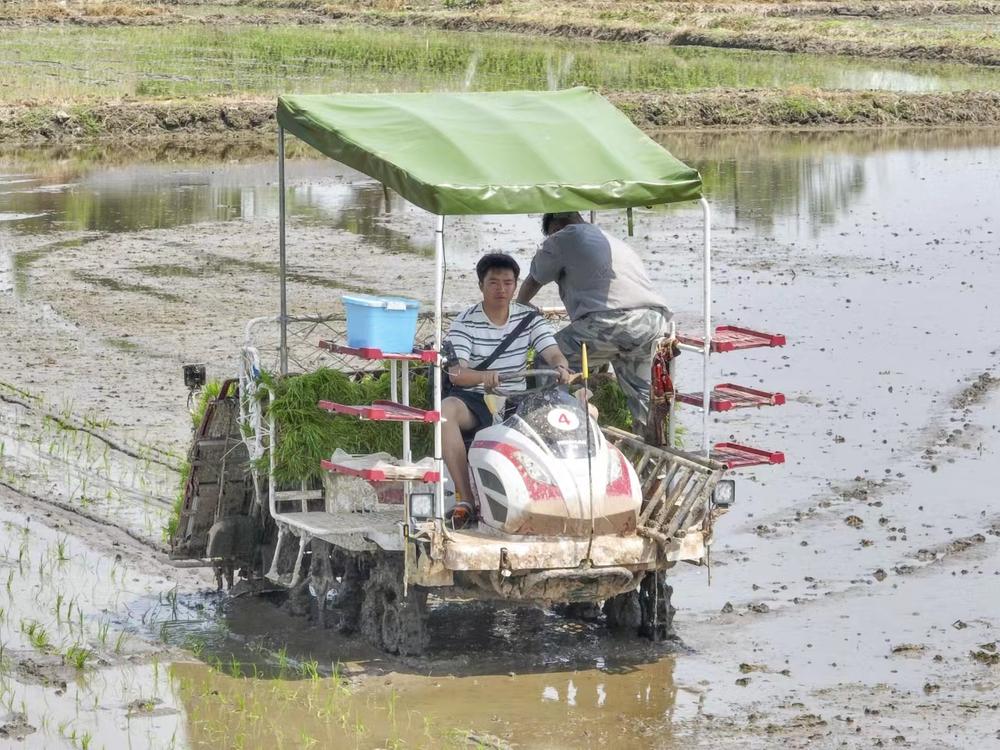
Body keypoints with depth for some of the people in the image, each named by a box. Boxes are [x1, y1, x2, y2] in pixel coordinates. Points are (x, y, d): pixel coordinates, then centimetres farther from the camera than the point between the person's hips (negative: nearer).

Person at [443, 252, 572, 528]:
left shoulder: (529, 319, 8)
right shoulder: (465, 324, -3)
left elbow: (553, 353, -4)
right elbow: (456, 372, -16)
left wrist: (562, 368, -30)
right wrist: (483, 376, -38)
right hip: (474, 400, -3)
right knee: (445, 411, -39)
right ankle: (465, 498, -36)